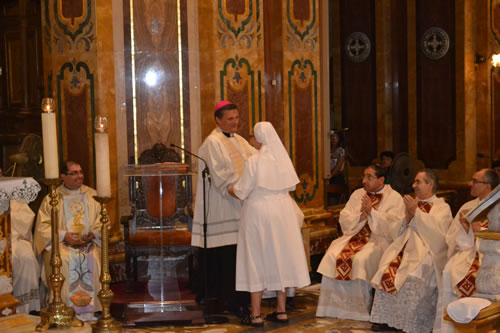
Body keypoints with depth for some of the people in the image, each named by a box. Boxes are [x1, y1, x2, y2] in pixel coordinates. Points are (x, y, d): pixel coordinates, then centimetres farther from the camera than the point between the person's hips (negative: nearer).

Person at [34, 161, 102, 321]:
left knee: (92, 258, -30)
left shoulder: (92, 195, 11)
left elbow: (101, 221, 10)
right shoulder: (52, 198, 4)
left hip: (88, 242, 2)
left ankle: (88, 311, -23)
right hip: (61, 242, -1)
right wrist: (64, 235, -14)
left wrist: (93, 234, -10)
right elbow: (43, 226, -1)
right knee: (64, 260, -33)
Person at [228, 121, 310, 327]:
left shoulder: (254, 161, -16)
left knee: (257, 260, 2)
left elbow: (241, 192, -11)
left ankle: (256, 315, 3)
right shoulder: (283, 158, -1)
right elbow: (291, 185, 9)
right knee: (281, 257, 13)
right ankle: (281, 311, 17)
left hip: (259, 212, -5)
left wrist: (229, 190, 10)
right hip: (282, 211, 5)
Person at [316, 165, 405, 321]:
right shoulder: (357, 194, 16)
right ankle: (334, 304, -16)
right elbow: (344, 219, 9)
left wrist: (371, 212, -15)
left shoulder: (394, 198, 1)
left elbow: (392, 226, -11)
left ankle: (360, 308, -19)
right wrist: (361, 216, -9)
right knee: (332, 256, -22)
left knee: (360, 260, -33)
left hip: (379, 240, -5)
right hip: (354, 236, 5)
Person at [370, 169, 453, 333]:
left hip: (428, 250, -5)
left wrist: (416, 212, -12)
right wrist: (408, 217, 0)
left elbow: (437, 230, -12)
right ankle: (387, 319, -17)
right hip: (408, 248, 5)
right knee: (387, 271, -21)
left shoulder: (442, 207, 6)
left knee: (412, 276, -32)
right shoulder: (414, 204, 22)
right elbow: (402, 231, 20)